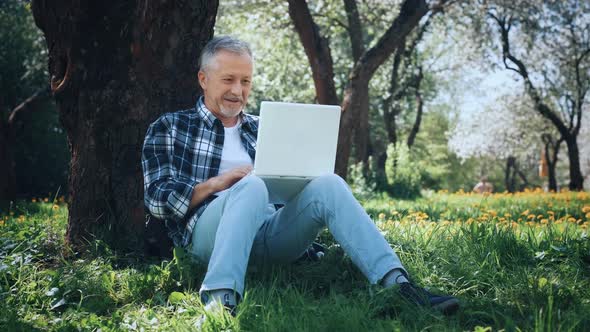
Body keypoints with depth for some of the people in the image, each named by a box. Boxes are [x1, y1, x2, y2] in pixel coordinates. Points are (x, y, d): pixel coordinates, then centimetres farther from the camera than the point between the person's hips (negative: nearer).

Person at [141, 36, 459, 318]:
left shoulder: (262, 130, 25)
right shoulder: (170, 127, 12)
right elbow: (157, 199, 2)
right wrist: (218, 182, -12)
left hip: (268, 231, 4)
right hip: (210, 232, -4)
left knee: (327, 185, -21)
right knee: (252, 186, -34)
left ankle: (398, 285, -34)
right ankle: (220, 301, -53)